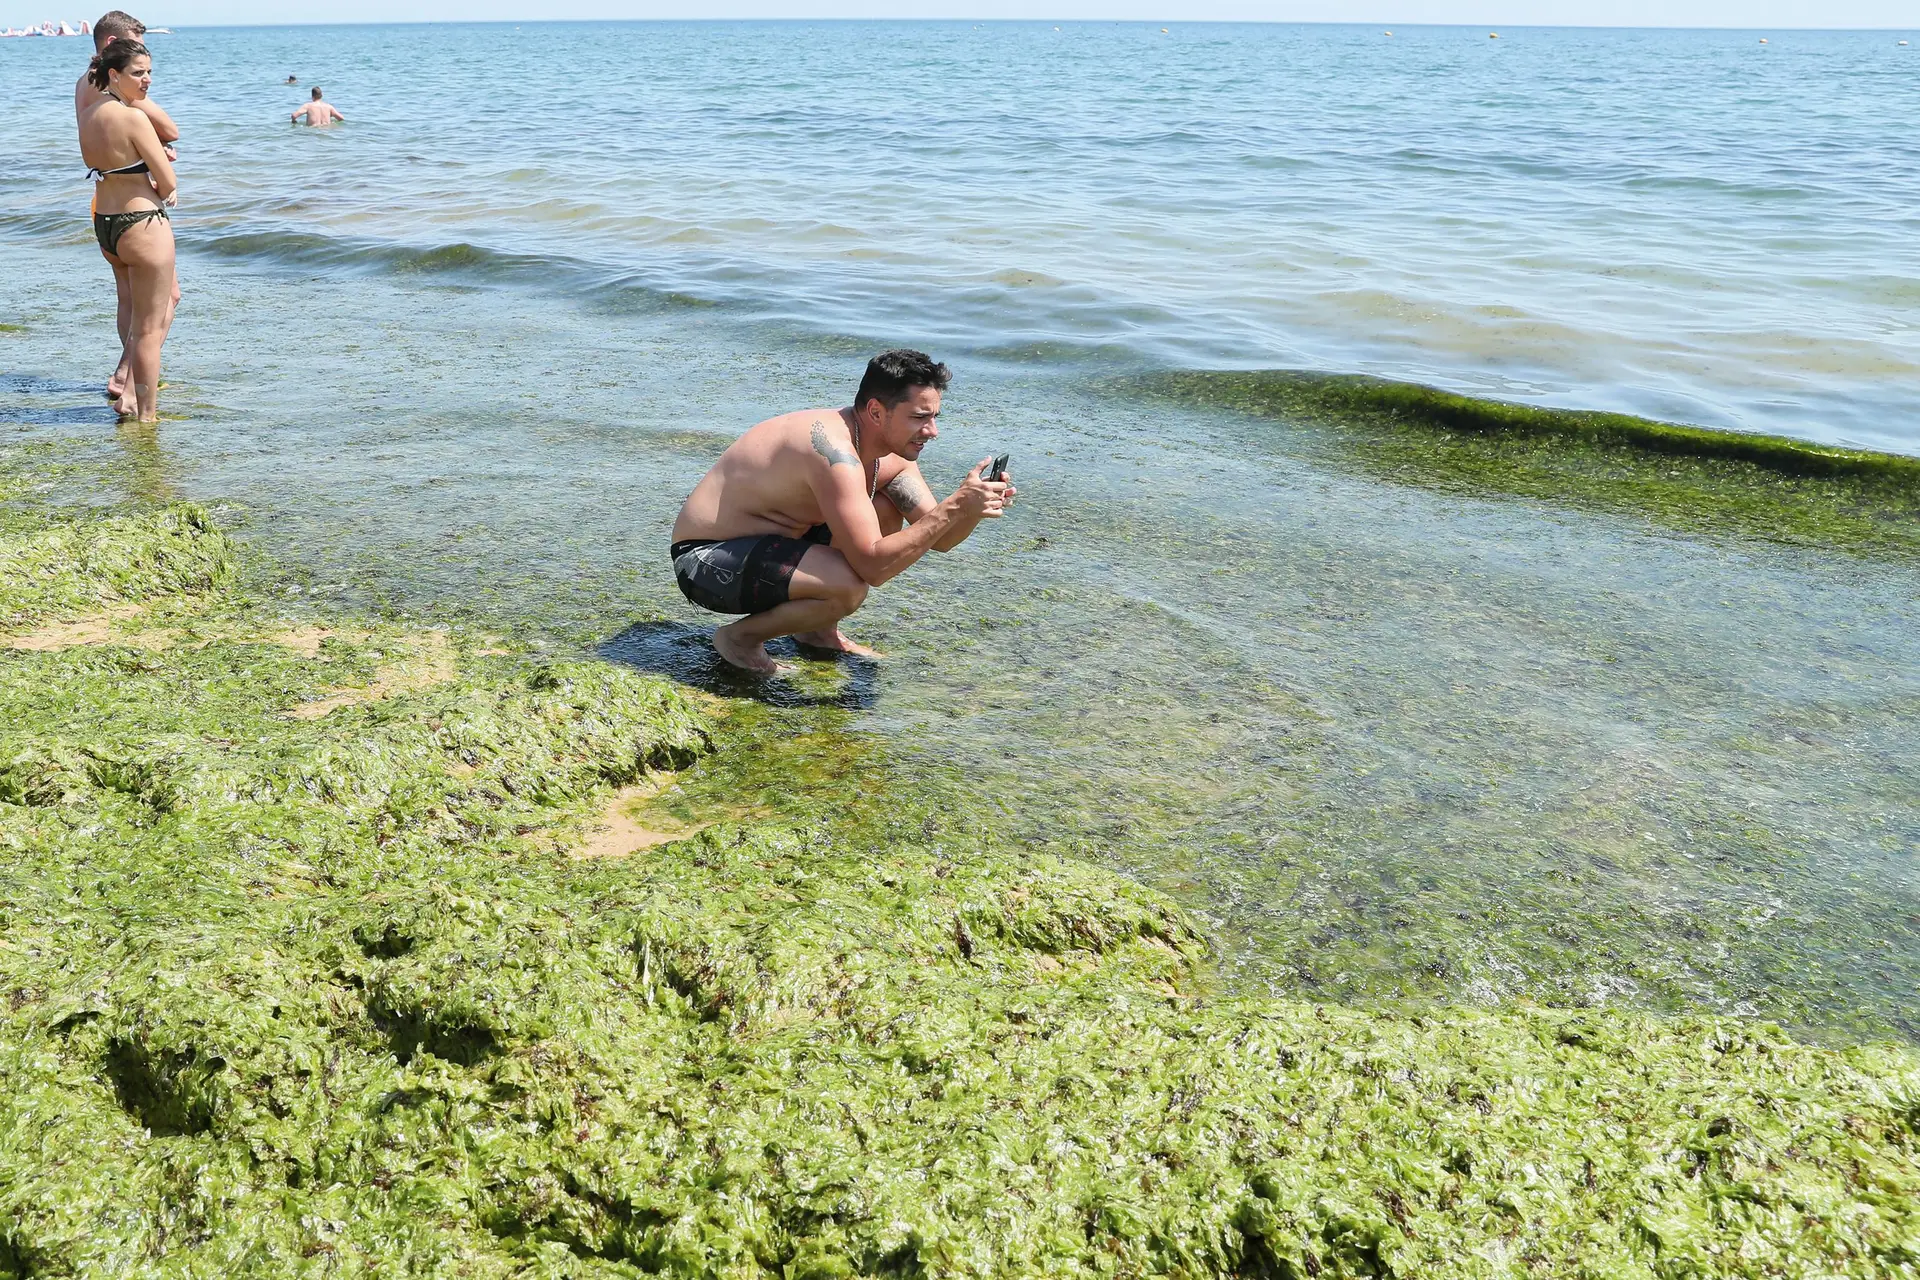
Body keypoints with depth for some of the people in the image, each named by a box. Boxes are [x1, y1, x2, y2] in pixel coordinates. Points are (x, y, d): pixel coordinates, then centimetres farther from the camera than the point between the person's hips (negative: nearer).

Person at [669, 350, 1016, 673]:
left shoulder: (892, 453, -1)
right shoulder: (834, 450, -30)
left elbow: (938, 539, 4)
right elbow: (872, 565, -33)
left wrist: (974, 508, -18)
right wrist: (955, 506, -33)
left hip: (764, 543, 9)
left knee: (889, 513, 7)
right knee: (848, 585, -31)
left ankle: (819, 629, 16)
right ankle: (741, 636, -5)